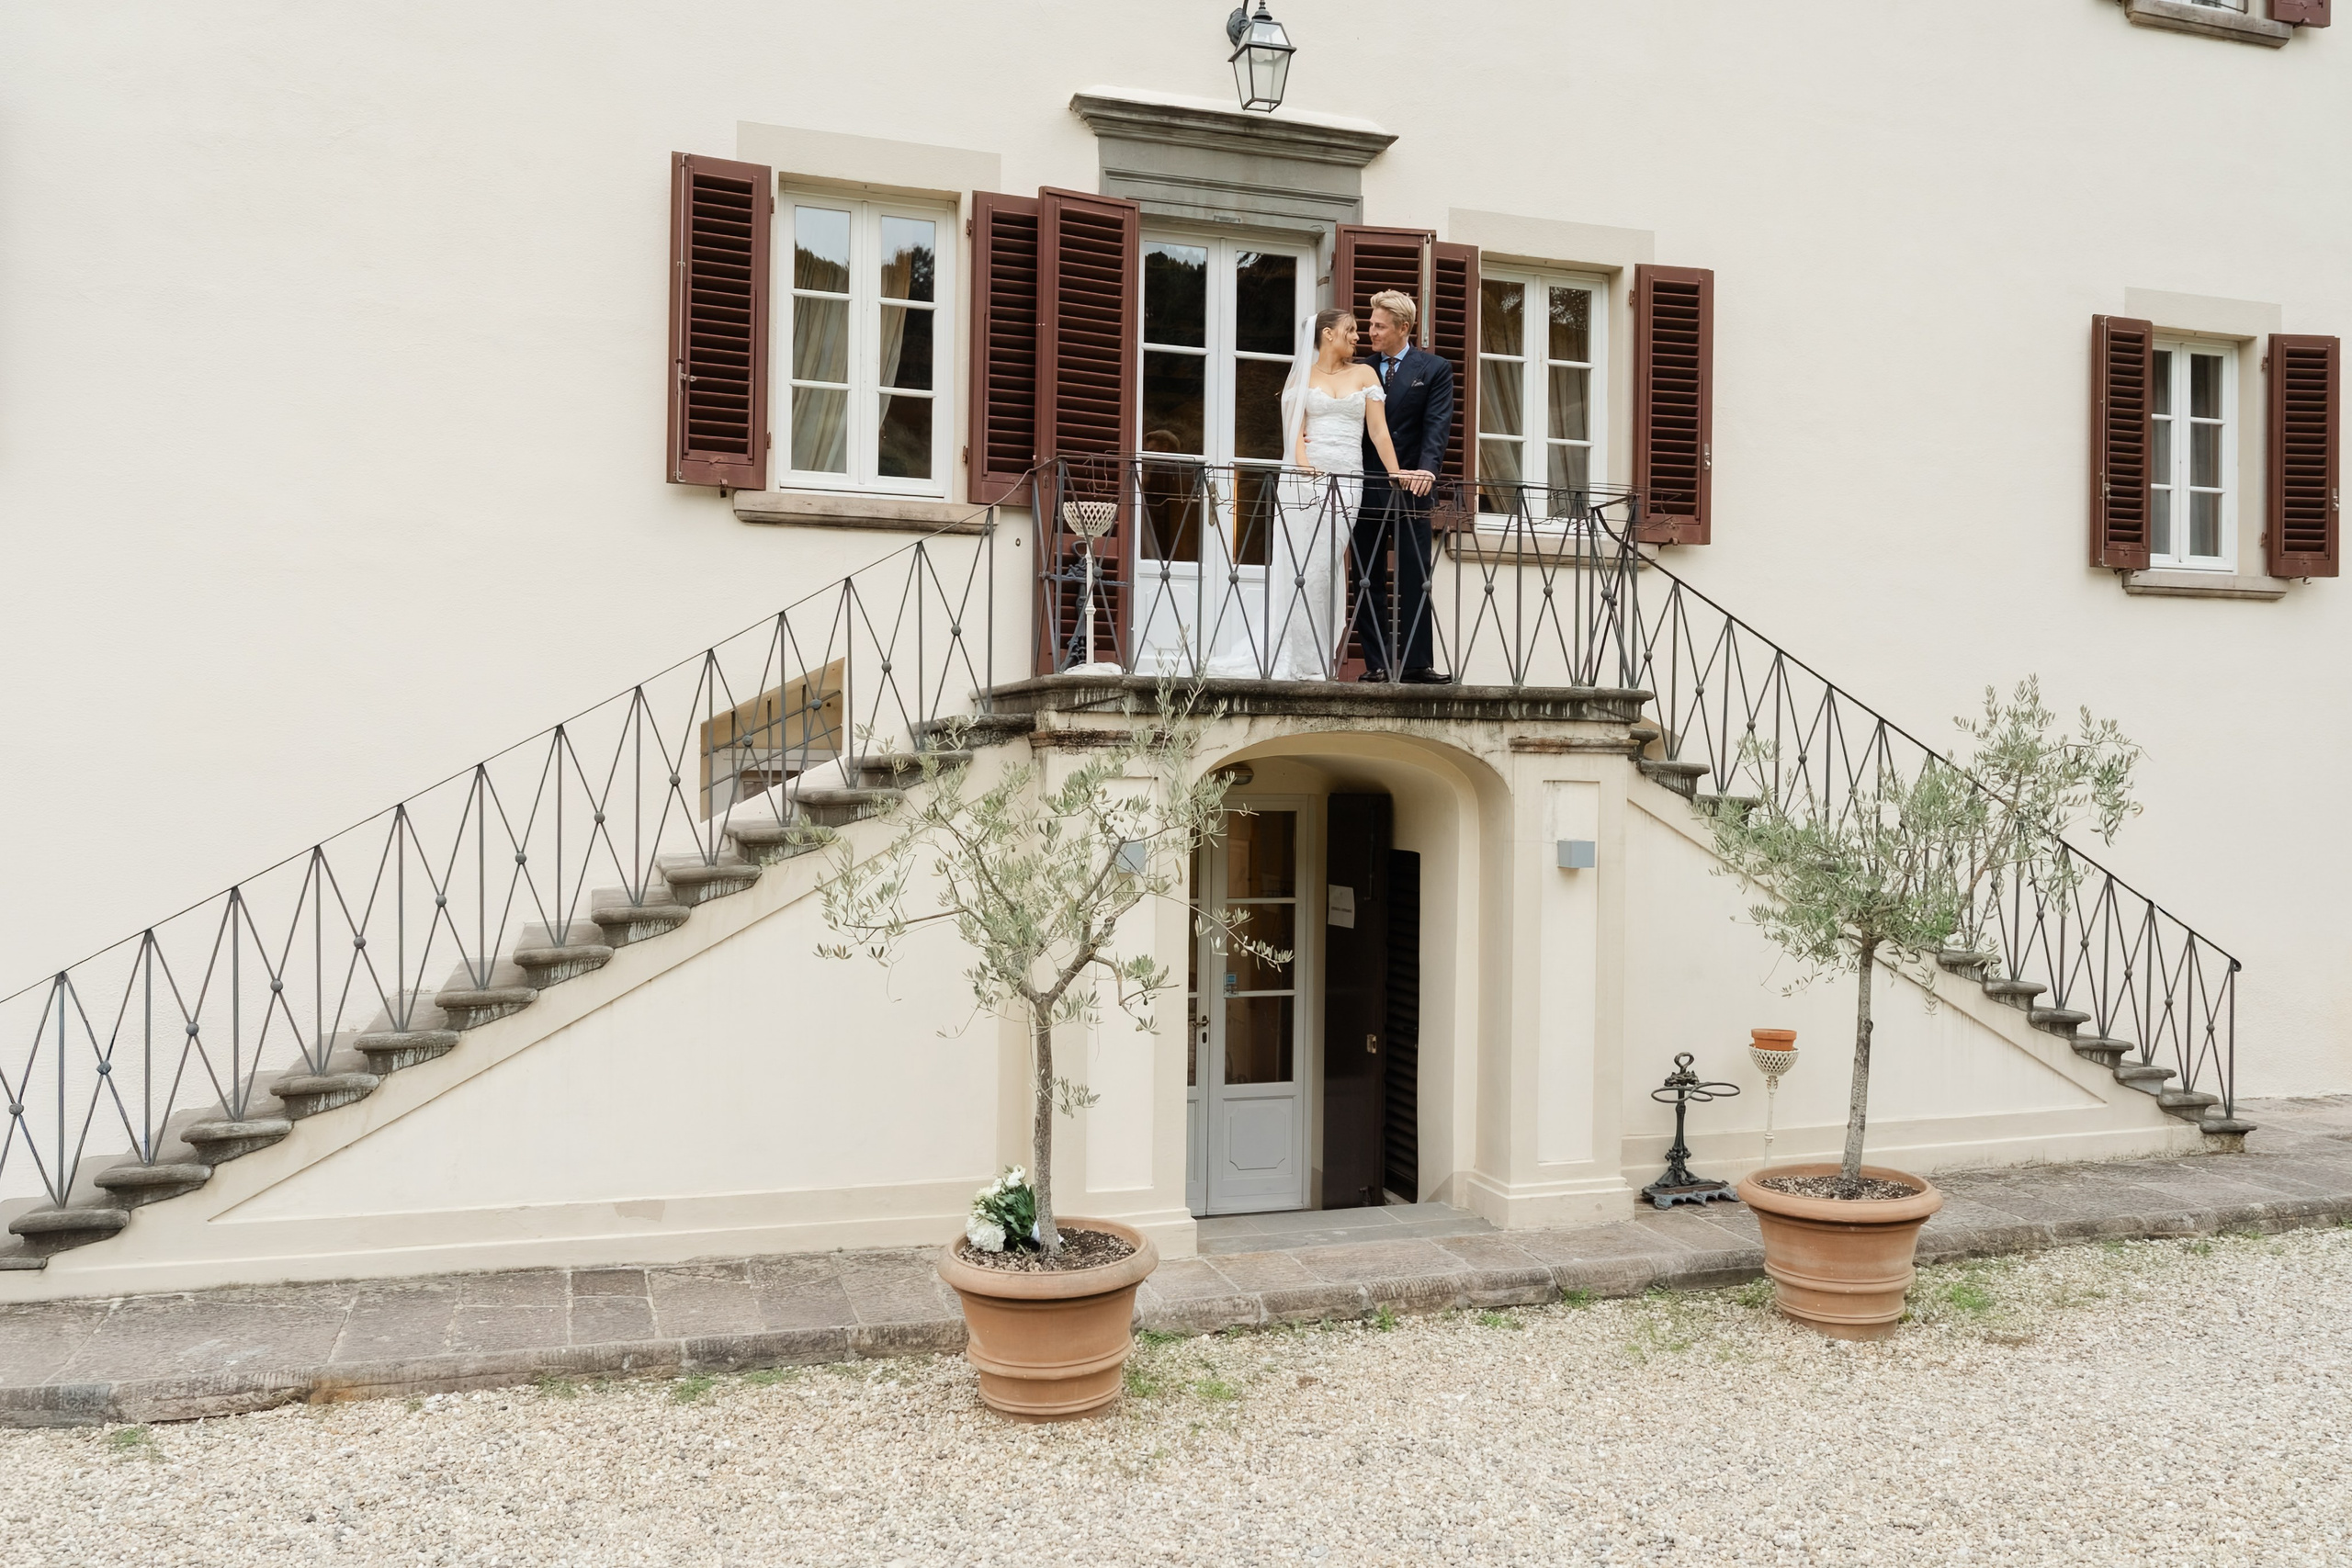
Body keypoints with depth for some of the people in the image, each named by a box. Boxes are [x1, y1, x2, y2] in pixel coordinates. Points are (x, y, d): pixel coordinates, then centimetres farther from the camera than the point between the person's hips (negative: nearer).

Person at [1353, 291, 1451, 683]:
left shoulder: (1434, 369, 5)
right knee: (1368, 581, 4)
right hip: (1366, 487, 3)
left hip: (1410, 488, -3)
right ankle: (1377, 664, 9)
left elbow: (1437, 425, -6)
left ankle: (1415, 663, 3)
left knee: (1414, 578, -1)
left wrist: (1426, 468, -22)